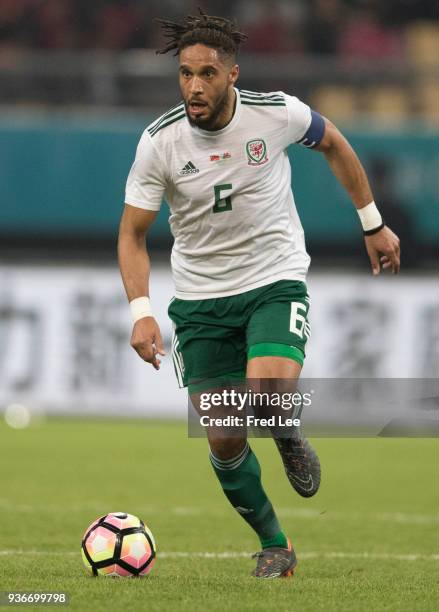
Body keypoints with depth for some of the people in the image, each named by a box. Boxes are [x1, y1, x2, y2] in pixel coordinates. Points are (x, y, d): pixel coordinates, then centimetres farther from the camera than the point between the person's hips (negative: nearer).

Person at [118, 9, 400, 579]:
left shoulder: (277, 113, -13)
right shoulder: (160, 142, -13)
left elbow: (334, 144, 10)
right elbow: (132, 234, -5)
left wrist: (374, 223, 15)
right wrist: (141, 311, -20)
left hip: (276, 281, -1)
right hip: (200, 297, 1)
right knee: (224, 439, -3)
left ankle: (289, 437, 11)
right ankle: (275, 546, 19)